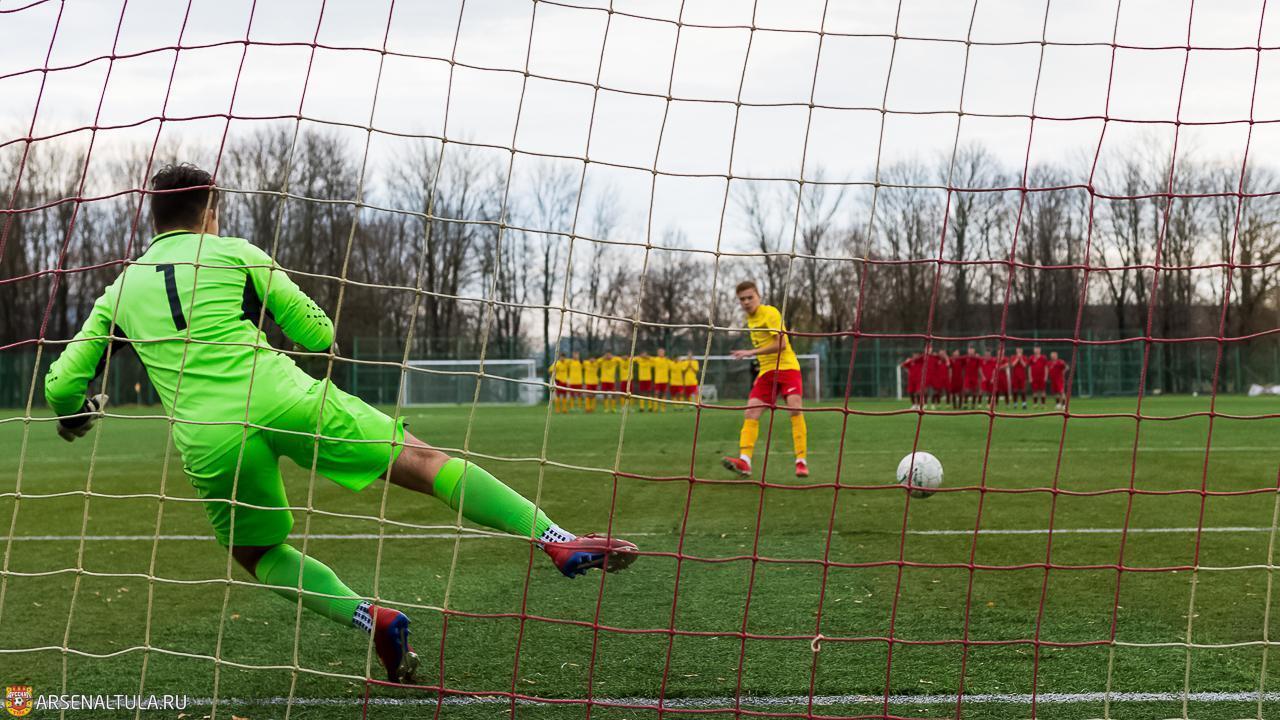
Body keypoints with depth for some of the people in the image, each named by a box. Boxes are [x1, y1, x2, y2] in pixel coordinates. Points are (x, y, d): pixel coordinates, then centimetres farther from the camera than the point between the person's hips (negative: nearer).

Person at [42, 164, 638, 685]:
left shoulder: (119, 292, 19)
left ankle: (369, 617, 2)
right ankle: (559, 542, -10)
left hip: (210, 444, 2)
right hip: (284, 400, -2)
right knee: (419, 460, 1)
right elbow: (320, 333, 10)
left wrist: (74, 417, 41)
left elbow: (62, 384, 18)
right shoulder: (235, 254, 13)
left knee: (258, 553, 25)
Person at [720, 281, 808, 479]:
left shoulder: (770, 312, -10)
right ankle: (745, 461, -17)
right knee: (750, 413, -8)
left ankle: (801, 461, -17)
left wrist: (751, 353, -21)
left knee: (795, 409, -20)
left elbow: (781, 344, -20)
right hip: (766, 371, 7)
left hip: (787, 367, -7)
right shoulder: (750, 319, 14)